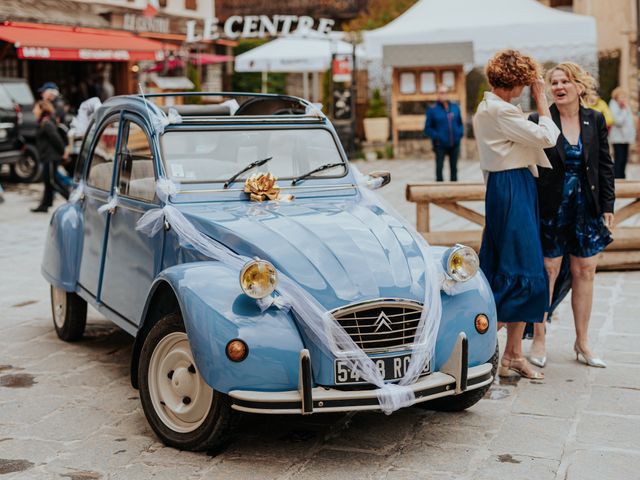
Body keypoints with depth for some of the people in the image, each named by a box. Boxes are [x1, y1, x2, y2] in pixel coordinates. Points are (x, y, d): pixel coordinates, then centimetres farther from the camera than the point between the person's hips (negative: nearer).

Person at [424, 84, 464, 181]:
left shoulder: (455, 106, 6)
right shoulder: (432, 109, -6)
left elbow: (460, 123, 15)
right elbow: (427, 128, -4)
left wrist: (460, 133, -2)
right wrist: (436, 136, -18)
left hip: (454, 144, 4)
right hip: (440, 145, -4)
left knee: (454, 168, 13)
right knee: (439, 167, 0)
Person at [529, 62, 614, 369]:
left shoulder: (595, 120, 4)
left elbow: (605, 166, 7)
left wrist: (608, 207, 4)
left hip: (587, 208, 4)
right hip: (551, 208, -3)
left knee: (585, 273, 9)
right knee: (548, 273, 1)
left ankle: (582, 343, 21)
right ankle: (538, 340, 13)